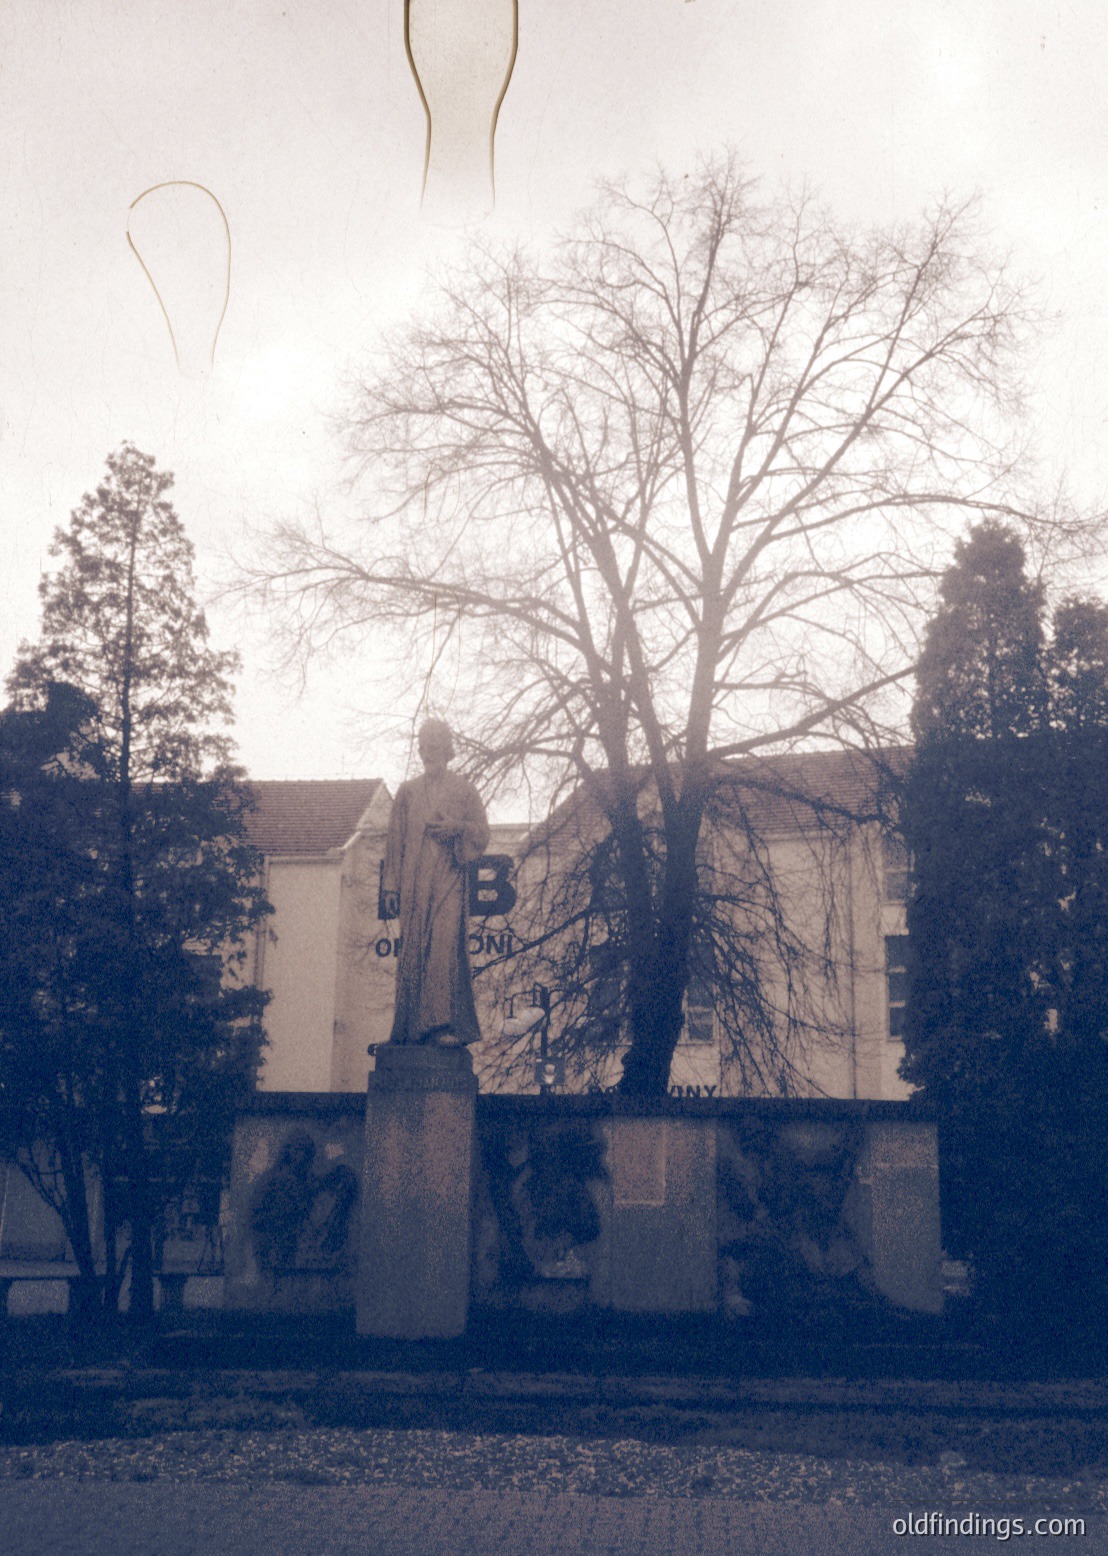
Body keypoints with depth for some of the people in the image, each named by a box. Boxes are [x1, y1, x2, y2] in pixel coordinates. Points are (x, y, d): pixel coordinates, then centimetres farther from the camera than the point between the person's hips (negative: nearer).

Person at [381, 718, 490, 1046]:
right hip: (413, 881, 2)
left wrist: (457, 828, -11)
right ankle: (412, 1027, -1)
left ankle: (446, 1025, -18)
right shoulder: (407, 792, 15)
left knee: (446, 946, -15)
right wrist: (391, 885, 5)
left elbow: (482, 834, 9)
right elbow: (395, 839, 12)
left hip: (449, 879, -2)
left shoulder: (464, 791, 11)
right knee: (412, 950, -3)